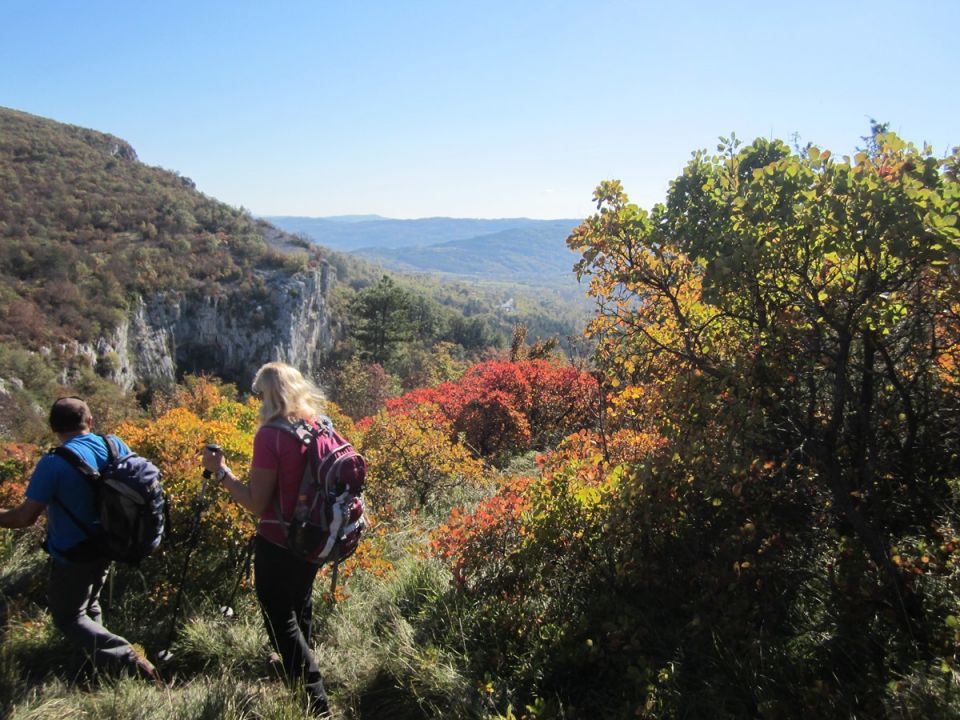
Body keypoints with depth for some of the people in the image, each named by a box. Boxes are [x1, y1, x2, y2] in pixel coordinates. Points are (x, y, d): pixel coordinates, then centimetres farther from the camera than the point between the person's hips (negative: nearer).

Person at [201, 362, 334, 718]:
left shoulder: (271, 435, -23)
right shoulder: (321, 426, -2)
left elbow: (256, 504, -21)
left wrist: (220, 470, -12)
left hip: (278, 545, -7)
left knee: (281, 621, 8)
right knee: (300, 608, 27)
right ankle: (298, 667, 49)